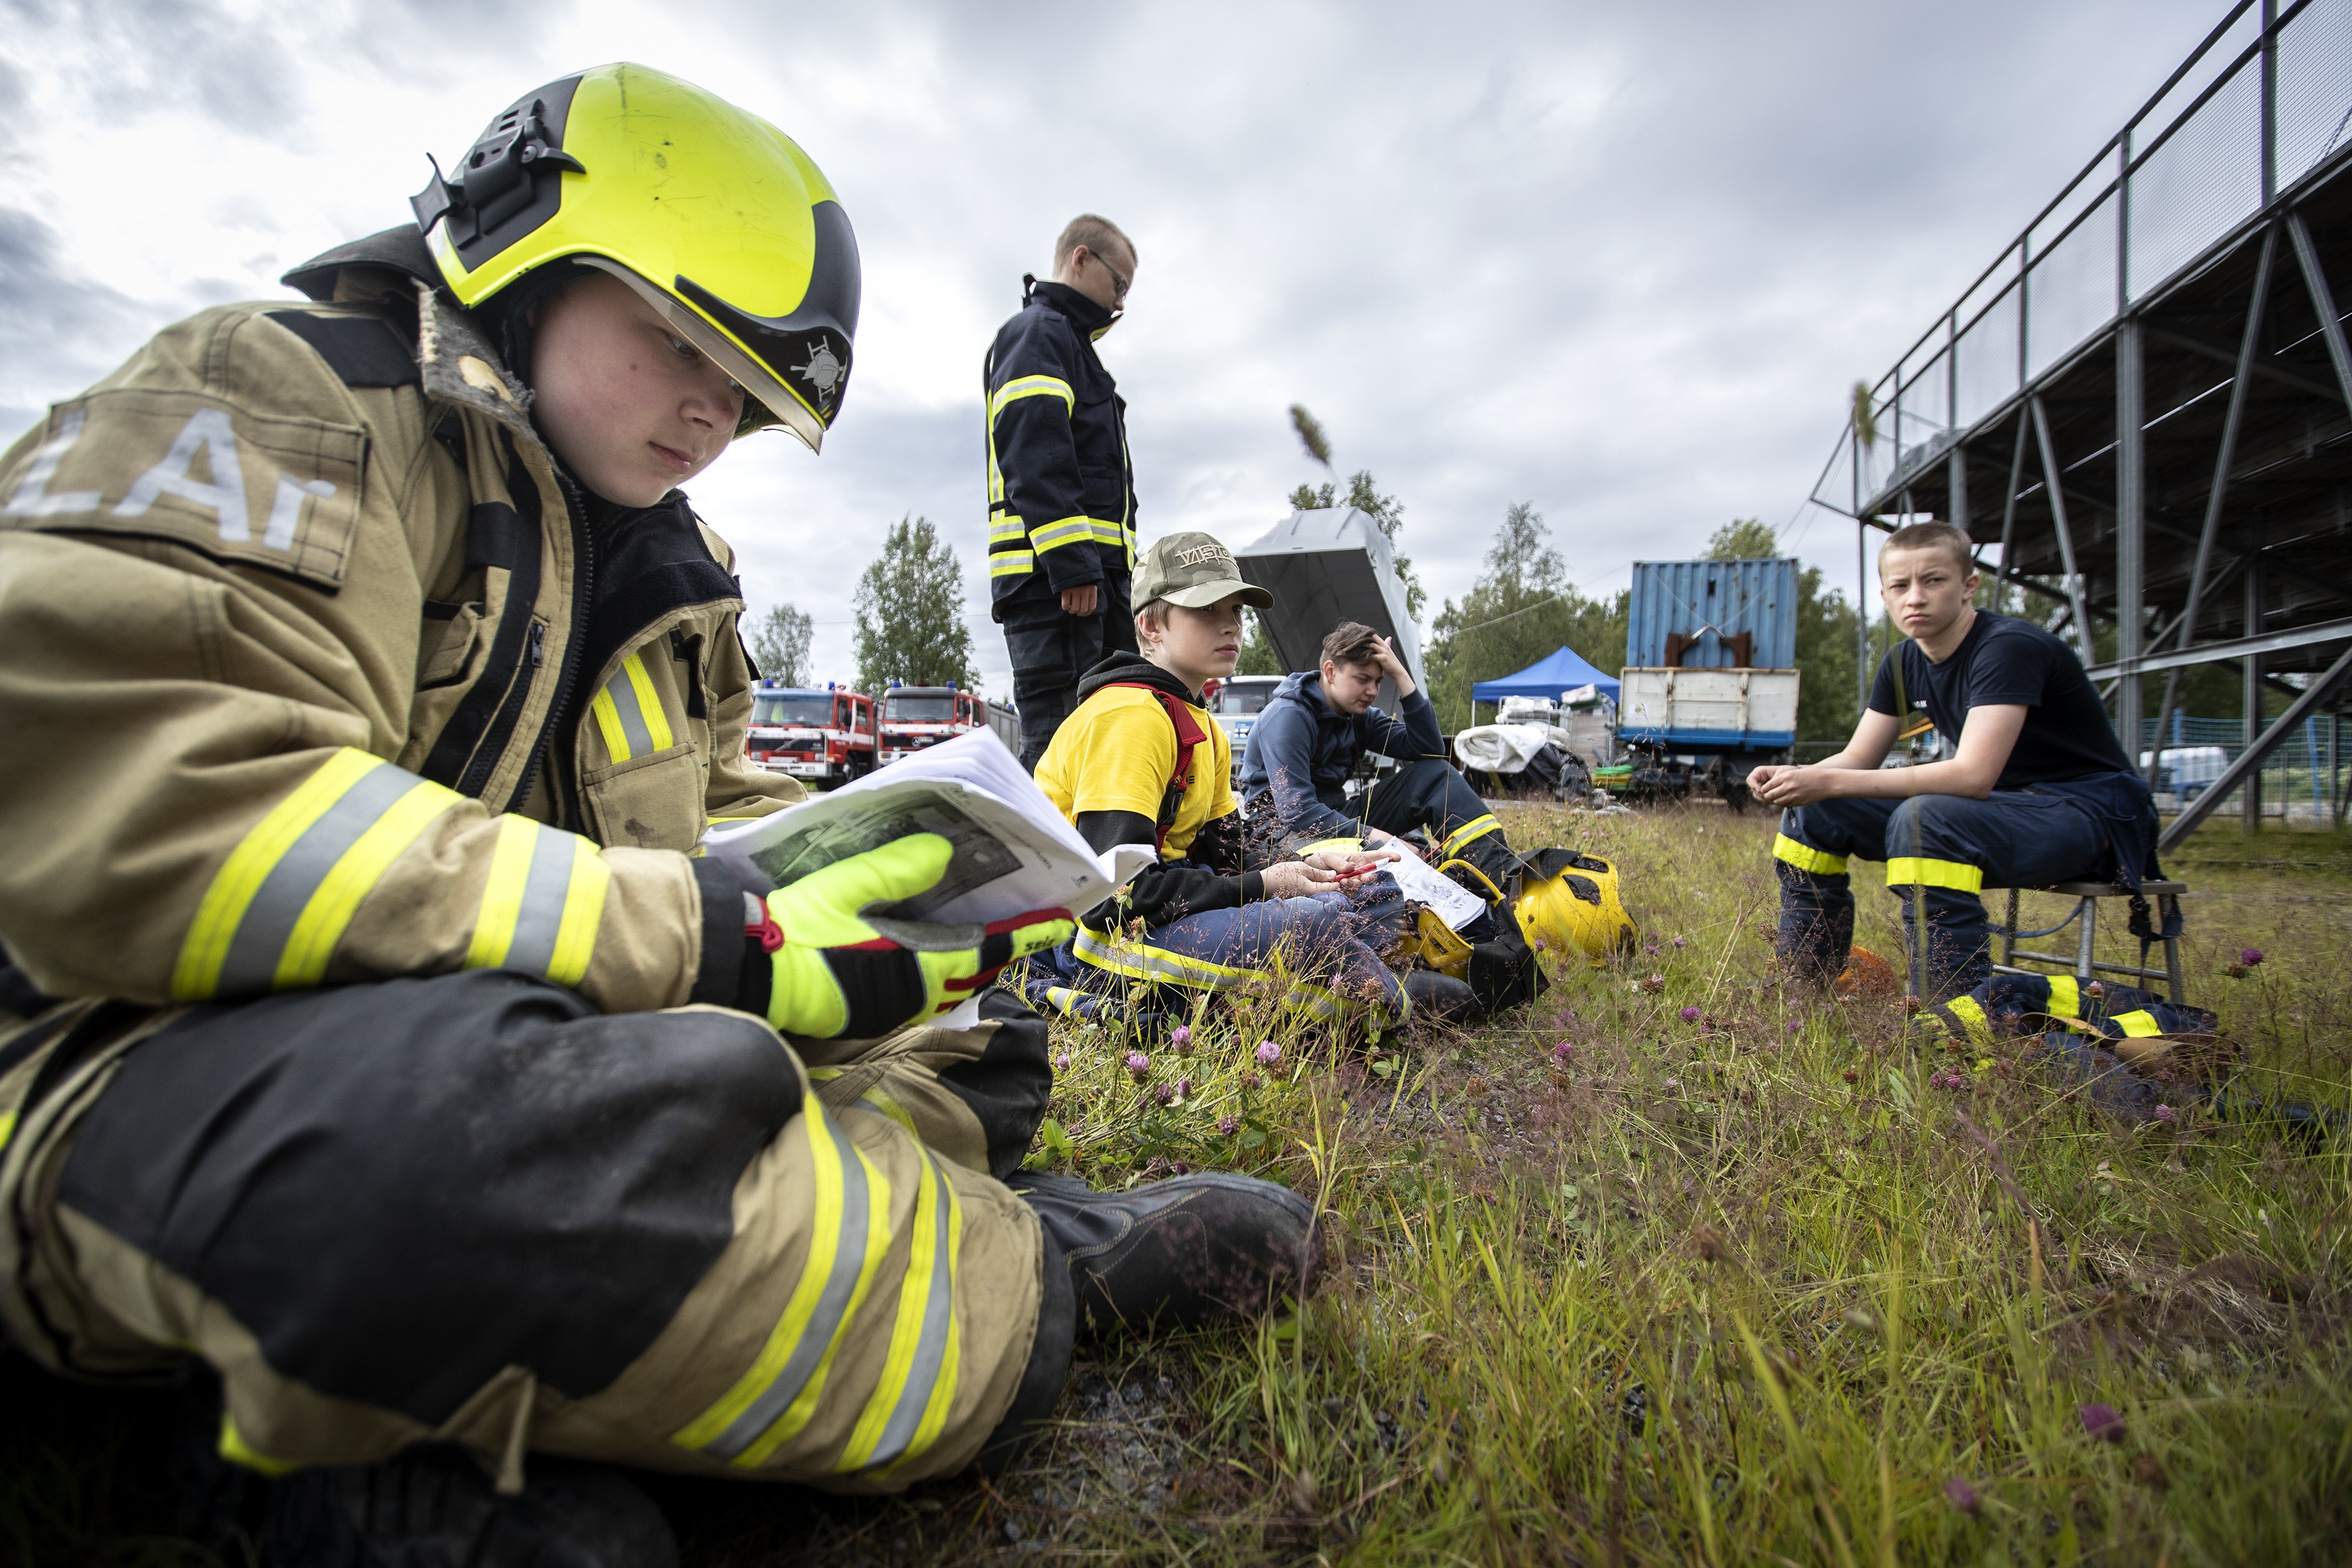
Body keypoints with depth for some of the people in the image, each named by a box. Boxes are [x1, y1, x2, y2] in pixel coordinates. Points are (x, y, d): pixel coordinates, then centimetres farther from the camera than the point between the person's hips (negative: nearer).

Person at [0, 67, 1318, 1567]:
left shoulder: (668, 574, 17)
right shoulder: (286, 391, -9)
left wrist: (856, 871, -5)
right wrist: (724, 942, -28)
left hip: (542, 1049, 8)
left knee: (973, 1043, 7)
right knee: (461, 1140, -42)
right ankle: (1021, 1278, -15)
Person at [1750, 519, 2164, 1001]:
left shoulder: (2009, 646, -22)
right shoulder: (1903, 662, 3)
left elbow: (1973, 776, -33)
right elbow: (1858, 759, 4)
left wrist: (1829, 782, -34)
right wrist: (1794, 778, -19)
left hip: (2086, 813, -8)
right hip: (2004, 806, 8)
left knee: (1924, 818, -37)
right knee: (1816, 810, -2)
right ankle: (1802, 979, 5)